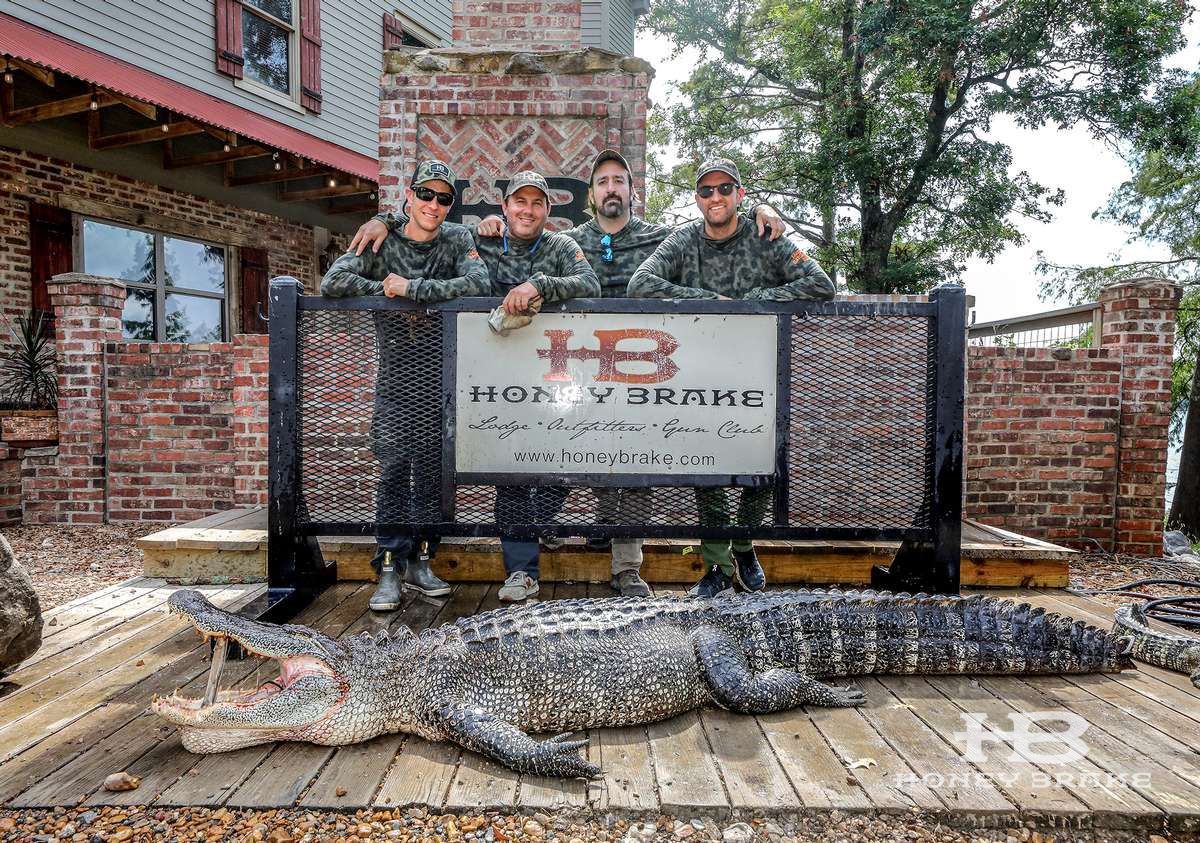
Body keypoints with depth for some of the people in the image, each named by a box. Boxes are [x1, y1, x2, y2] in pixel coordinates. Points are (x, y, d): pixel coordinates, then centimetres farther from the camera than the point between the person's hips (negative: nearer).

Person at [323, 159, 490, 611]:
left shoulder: (457, 239, 3)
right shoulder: (381, 240, 3)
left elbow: (479, 284, -16)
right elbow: (332, 282, -6)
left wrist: (410, 288, -16)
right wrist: (384, 290, -12)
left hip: (442, 375, 1)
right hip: (395, 374, 0)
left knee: (432, 470, 5)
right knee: (393, 470, -3)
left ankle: (419, 562, 16)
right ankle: (389, 570, 3)